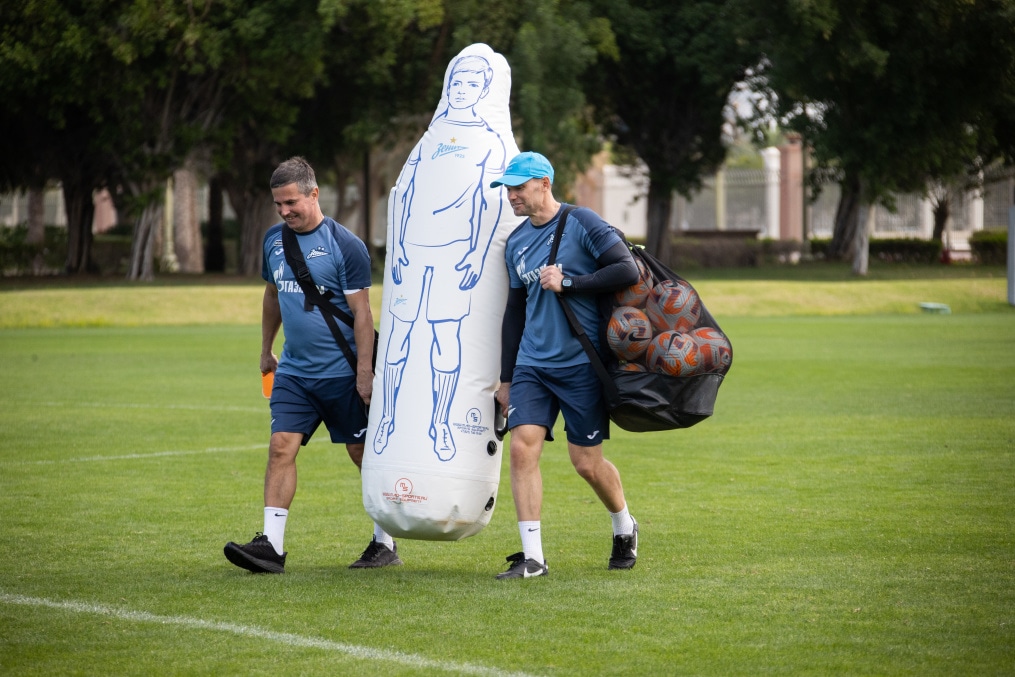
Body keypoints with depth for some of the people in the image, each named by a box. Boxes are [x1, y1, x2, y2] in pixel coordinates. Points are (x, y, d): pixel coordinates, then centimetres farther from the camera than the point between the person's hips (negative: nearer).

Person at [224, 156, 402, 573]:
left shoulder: (345, 245, -11)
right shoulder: (274, 240, 7)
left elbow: (362, 313, -11)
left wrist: (365, 371, -15)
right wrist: (266, 350, 26)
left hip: (340, 373, -5)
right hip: (293, 371, 5)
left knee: (365, 454, 5)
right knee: (281, 448, -7)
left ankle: (385, 543, 16)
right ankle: (271, 546, -11)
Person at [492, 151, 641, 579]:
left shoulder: (582, 223, -6)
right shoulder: (516, 243, 12)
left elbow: (628, 271, -13)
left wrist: (569, 282, -18)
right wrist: (506, 378, 18)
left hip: (581, 366, -5)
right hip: (532, 364, 5)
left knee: (586, 461, 1)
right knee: (522, 447, -12)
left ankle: (625, 528, 30)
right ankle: (532, 557, -10)